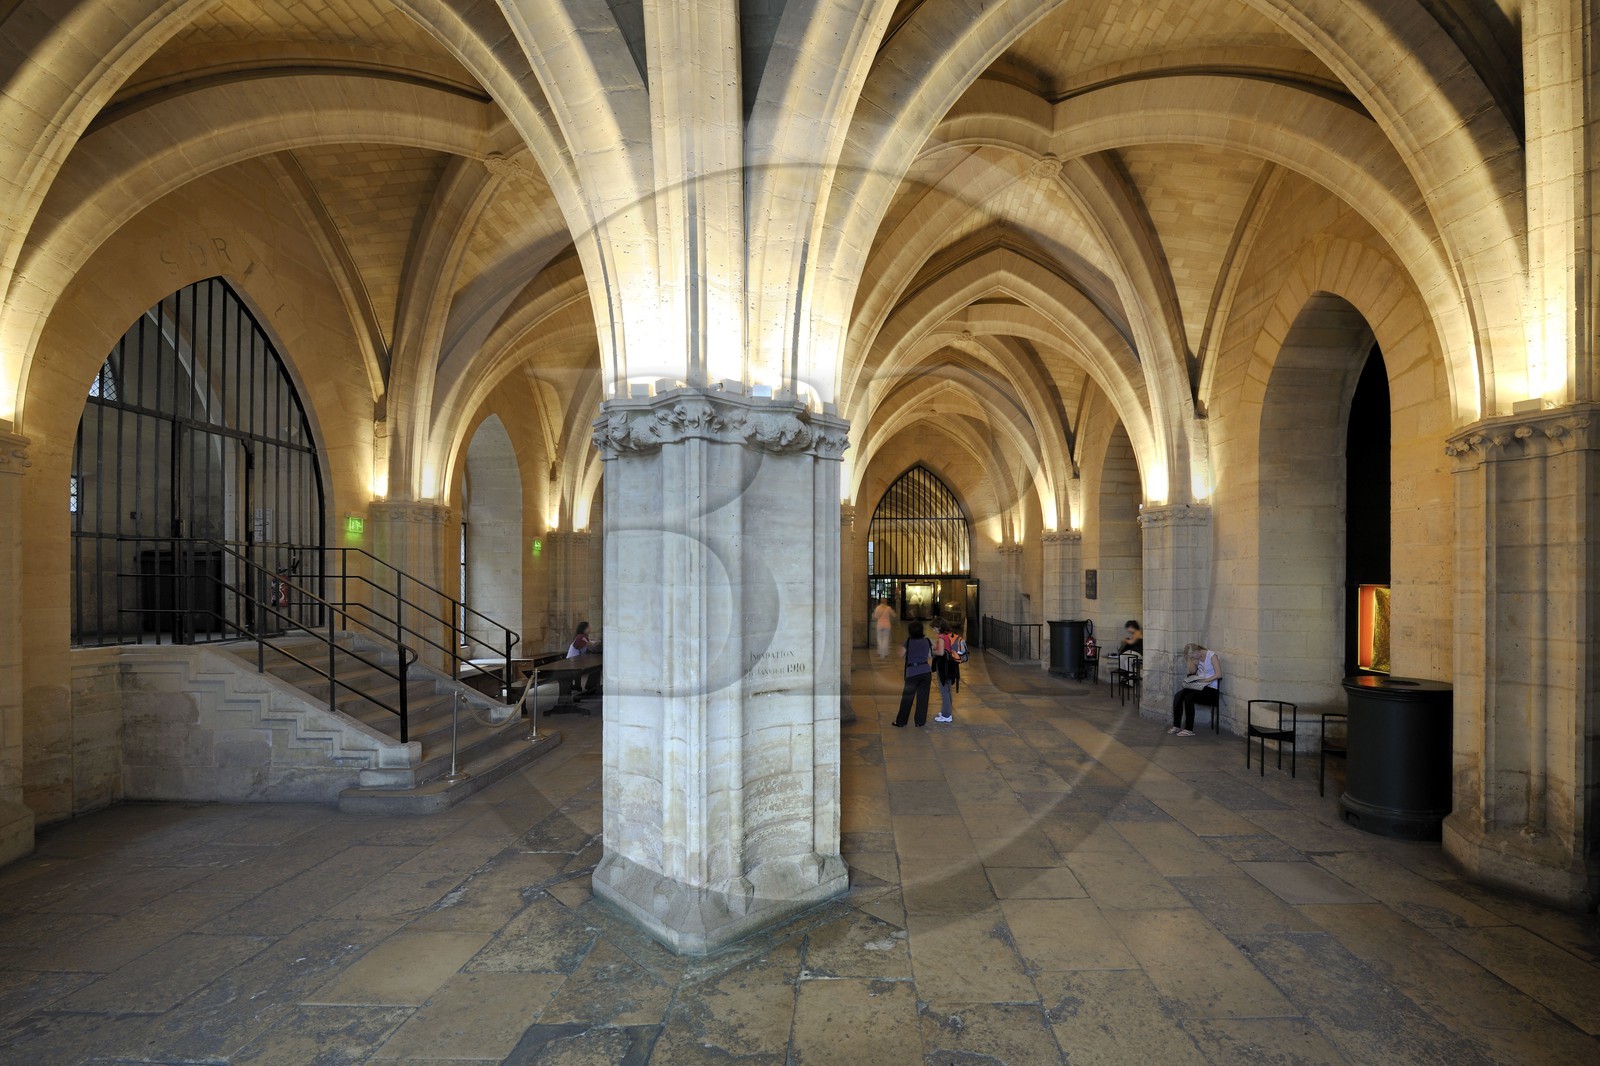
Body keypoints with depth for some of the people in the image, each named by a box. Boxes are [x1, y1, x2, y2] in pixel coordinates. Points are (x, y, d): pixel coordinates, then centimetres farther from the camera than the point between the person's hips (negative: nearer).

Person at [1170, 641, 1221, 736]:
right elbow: (1192, 671, 9)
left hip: (1211, 689, -7)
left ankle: (1189, 729, -21)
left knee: (1188, 697, -29)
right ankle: (1176, 726, -12)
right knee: (1178, 695, -17)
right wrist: (1191, 658, -4)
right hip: (1199, 686, 7)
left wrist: (1204, 680, -21)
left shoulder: (1212, 655, -12)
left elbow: (1218, 675, -17)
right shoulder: (1197, 657, 10)